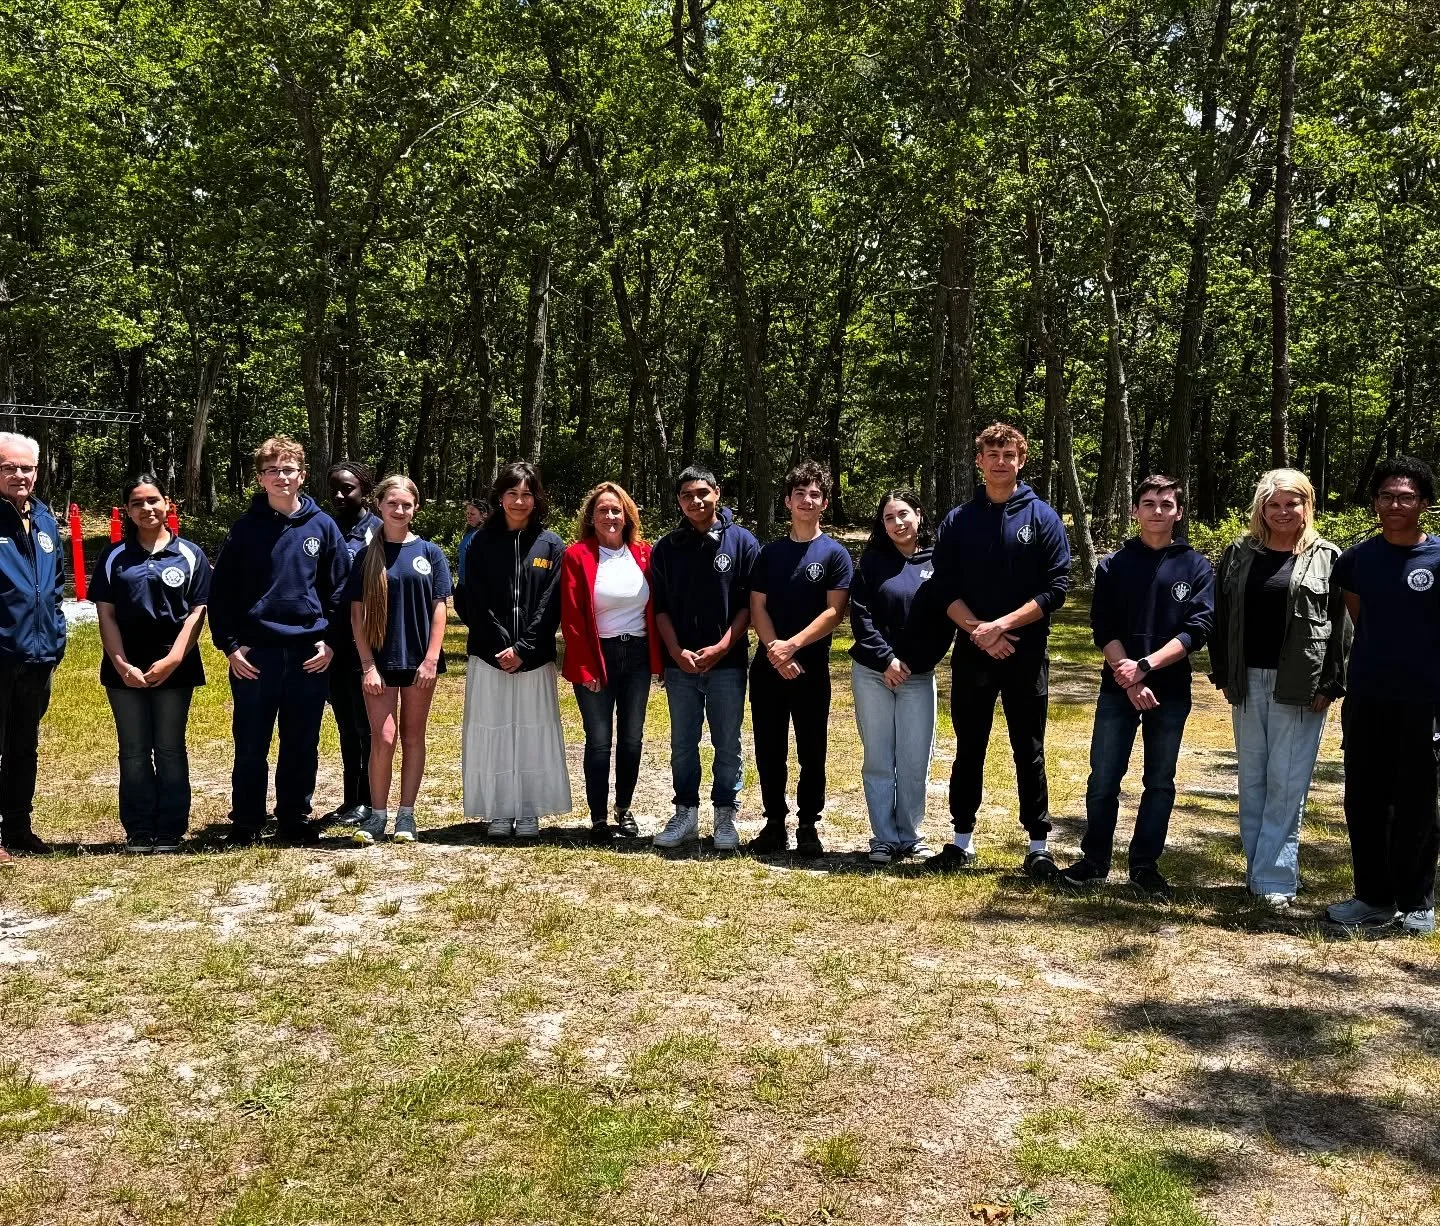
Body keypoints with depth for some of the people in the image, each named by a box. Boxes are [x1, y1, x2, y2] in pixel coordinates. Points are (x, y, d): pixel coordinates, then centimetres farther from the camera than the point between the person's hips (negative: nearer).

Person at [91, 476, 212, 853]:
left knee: (170, 749, 5)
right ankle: (139, 831, 11)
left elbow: (197, 613, -2)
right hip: (125, 669, 2)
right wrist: (122, 664, -9)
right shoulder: (115, 557, 7)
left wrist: (172, 660, -13)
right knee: (134, 751, 6)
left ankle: (170, 830, 9)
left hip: (175, 667, -1)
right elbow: (106, 614, 3)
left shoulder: (190, 554, 2)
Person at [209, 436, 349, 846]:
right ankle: (246, 823, 16)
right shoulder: (245, 528, 2)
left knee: (302, 745, 8)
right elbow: (220, 591, 3)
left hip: (310, 653, 1)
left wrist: (331, 641, -1)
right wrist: (229, 644, -4)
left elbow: (339, 589, 6)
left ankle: (295, 819, 20)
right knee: (251, 745, 5)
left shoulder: (323, 526, 4)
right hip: (254, 653, -1)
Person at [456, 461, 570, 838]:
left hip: (535, 659, 0)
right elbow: (474, 604, -2)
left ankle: (529, 812, 12)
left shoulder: (551, 546, 4)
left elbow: (551, 605, -3)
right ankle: (498, 811, 12)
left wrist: (524, 649, -12)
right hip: (489, 657, 0)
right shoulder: (482, 543, 3)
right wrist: (500, 647, -11)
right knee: (493, 733, 3)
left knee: (533, 733, 3)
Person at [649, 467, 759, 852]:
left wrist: (723, 646, -12)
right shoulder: (666, 547, 5)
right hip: (680, 664, 2)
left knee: (727, 745, 5)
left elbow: (749, 603, -3)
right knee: (683, 744, 9)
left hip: (727, 662, -2)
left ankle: (725, 816, 16)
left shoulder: (742, 542, -2)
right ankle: (685, 814, 19)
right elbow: (660, 606, 5)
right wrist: (676, 651, -8)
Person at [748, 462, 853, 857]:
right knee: (769, 751, 7)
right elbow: (757, 608, 4)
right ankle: (774, 823, 18)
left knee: (812, 752, 3)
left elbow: (834, 611, -9)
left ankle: (808, 826, 13)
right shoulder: (769, 553, 10)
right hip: (767, 666, 3)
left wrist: (792, 645, -17)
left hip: (812, 668, -3)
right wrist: (775, 651, -12)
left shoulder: (835, 554, 0)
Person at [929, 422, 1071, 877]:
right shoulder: (958, 520, 6)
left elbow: (1056, 587, -6)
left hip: (1027, 653, -2)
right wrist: (978, 630, -14)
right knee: (968, 749, 10)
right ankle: (963, 838, 20)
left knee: (1029, 750, 4)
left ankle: (1039, 843, 12)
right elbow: (946, 589, 1)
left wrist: (1003, 624, -16)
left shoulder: (1042, 517, 0)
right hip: (971, 652, 2)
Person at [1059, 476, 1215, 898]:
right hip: (1118, 690, 0)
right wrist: (1129, 679, -14)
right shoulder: (1113, 564, 3)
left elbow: (1197, 629, -8)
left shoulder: (1196, 567, 1)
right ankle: (1095, 859, 17)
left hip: (1171, 692, 0)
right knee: (1103, 780, 3)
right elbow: (1103, 628, -2)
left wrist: (1145, 665, -18)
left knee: (1160, 783, 8)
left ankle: (1145, 864, 19)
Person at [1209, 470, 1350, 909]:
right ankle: (1259, 869, 19)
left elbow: (1341, 627, -2)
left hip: (1299, 687, -3)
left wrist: (1330, 686, -7)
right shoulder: (1240, 554, 8)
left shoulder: (1328, 558, 0)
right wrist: (1223, 675, 3)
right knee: (1252, 780, 9)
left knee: (1286, 783, -2)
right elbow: (1220, 617, 8)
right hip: (1248, 682, 3)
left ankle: (1274, 879, 3)